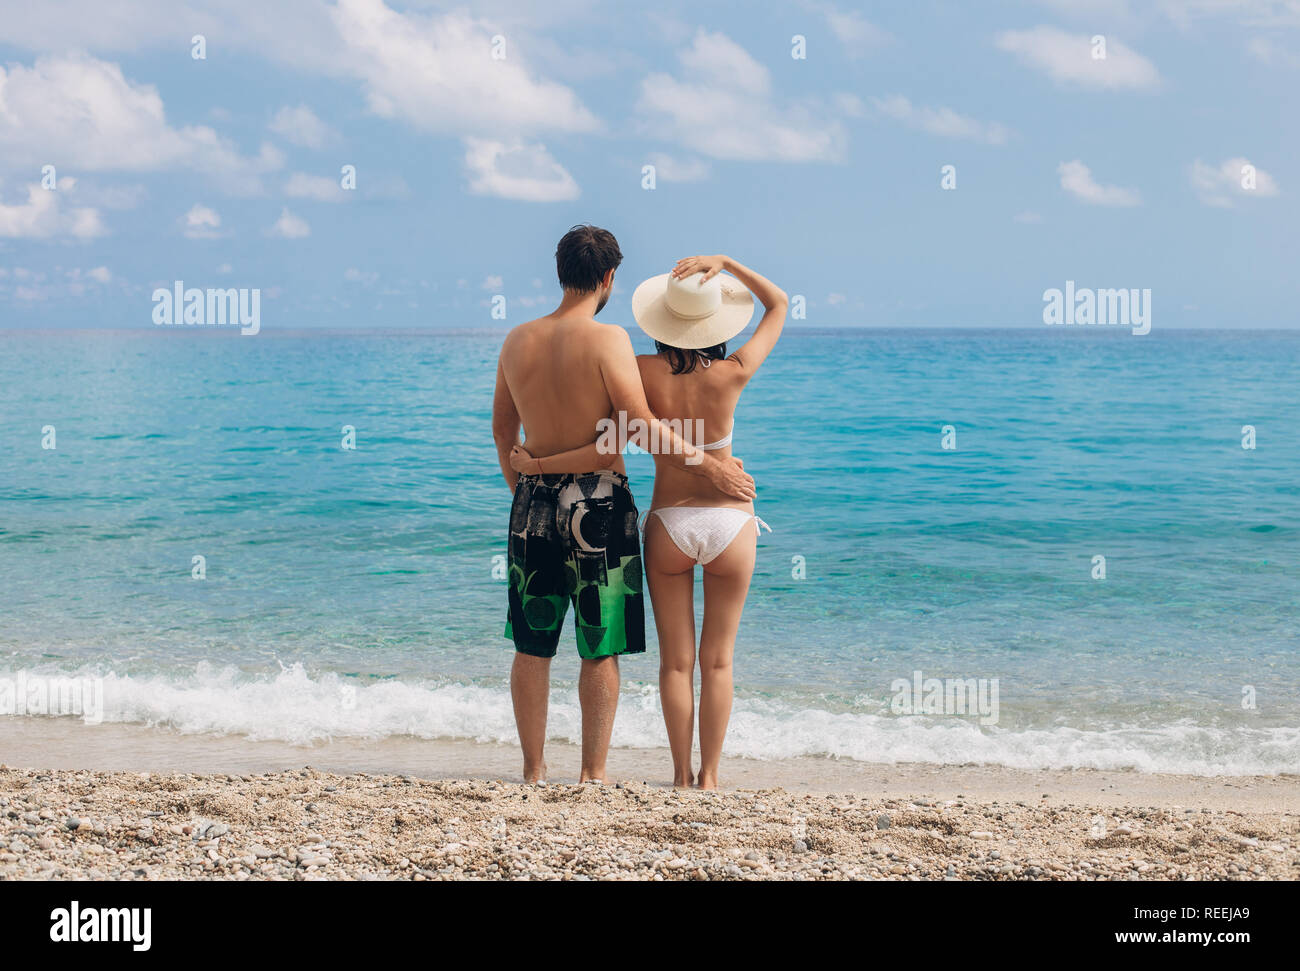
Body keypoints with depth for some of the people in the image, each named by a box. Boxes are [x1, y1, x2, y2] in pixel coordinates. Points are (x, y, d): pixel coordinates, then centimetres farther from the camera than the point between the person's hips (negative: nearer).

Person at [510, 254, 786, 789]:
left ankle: (682, 775, 13)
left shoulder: (645, 372, -12)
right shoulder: (732, 375, -12)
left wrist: (537, 464, -8)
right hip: (731, 523, 0)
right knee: (718, 661, 10)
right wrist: (725, 263, -7)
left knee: (676, 660, 11)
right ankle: (709, 775, 11)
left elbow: (613, 448, -17)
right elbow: (779, 304, 1)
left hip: (668, 525, 0)